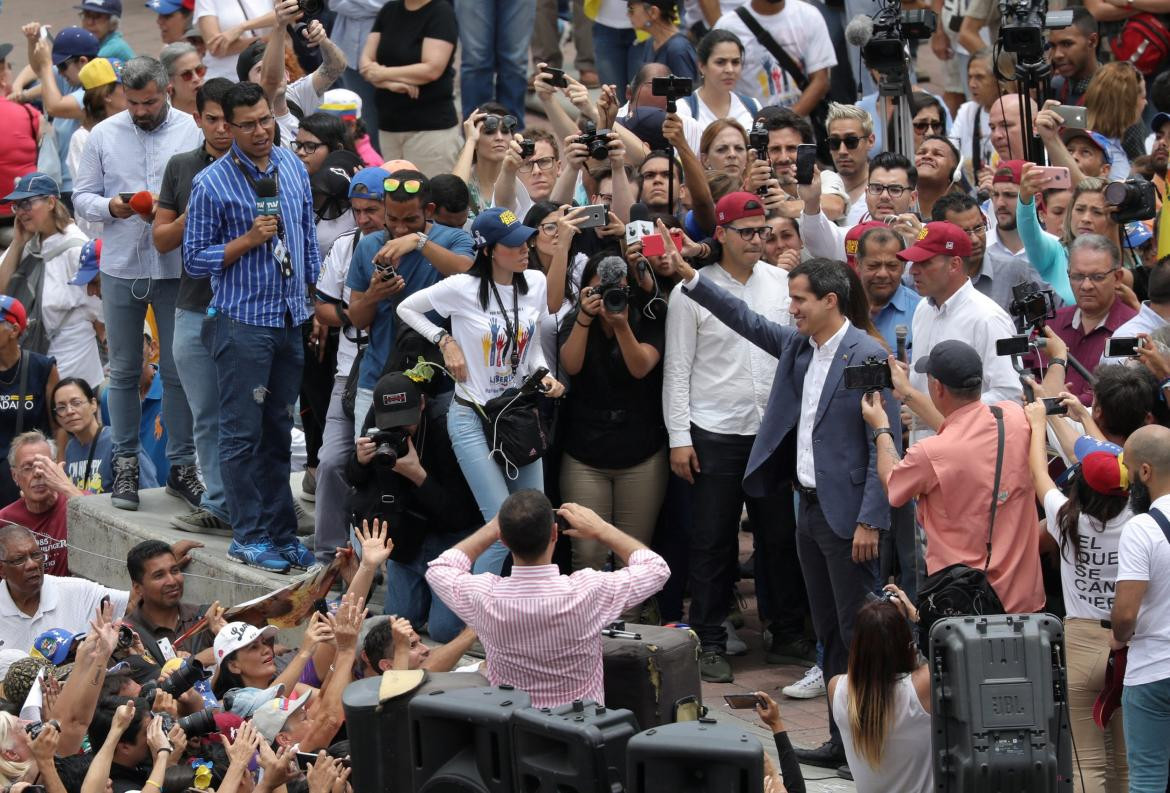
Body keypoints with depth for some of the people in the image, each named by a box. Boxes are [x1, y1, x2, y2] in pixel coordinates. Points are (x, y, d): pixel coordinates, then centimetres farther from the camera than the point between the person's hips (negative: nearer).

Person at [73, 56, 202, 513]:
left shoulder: (193, 132, -2)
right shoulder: (104, 135, 5)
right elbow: (82, 196, 7)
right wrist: (110, 207, -13)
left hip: (176, 269, -2)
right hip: (121, 269, 2)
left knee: (179, 370, 3)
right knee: (124, 371, 8)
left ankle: (181, 464, 12)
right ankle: (125, 464, 16)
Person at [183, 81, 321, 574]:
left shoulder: (293, 167, 7)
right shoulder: (213, 183, -10)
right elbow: (195, 260, -7)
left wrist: (314, 300, 14)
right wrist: (249, 240, -18)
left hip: (291, 319, 5)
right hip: (243, 322, -5)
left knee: (279, 432, 12)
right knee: (243, 434, -2)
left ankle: (281, 533, 18)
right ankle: (248, 536, 6)